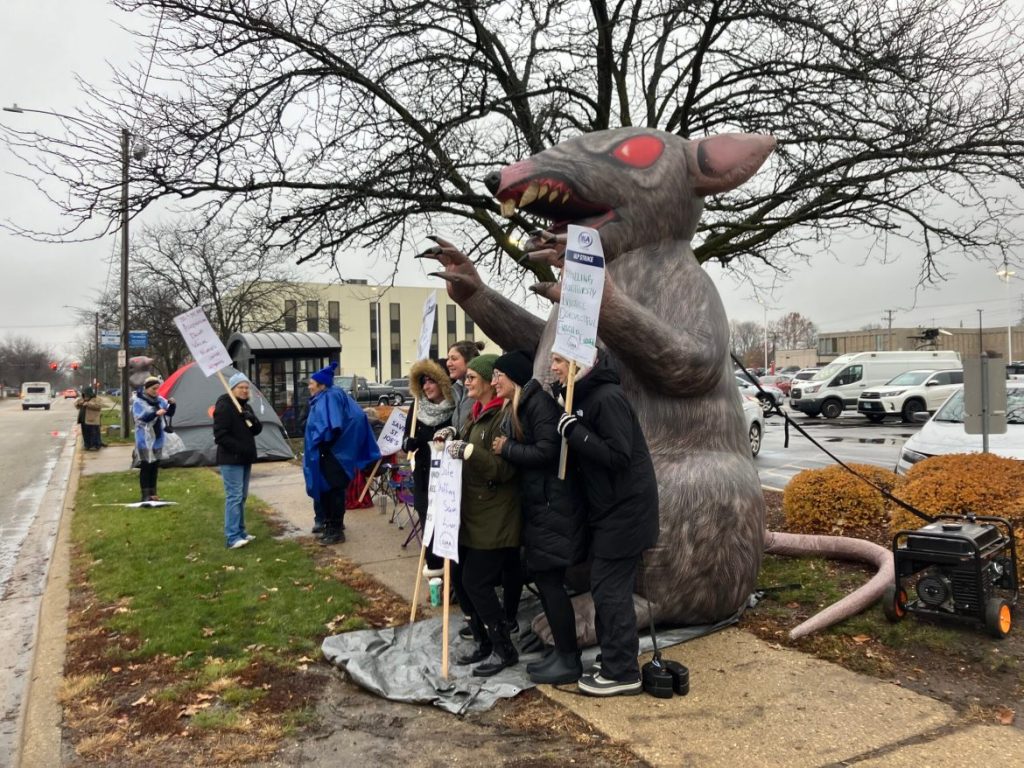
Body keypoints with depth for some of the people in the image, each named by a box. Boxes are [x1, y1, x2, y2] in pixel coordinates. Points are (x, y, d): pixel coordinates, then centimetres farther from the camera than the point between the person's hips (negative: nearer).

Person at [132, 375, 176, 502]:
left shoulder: (160, 400, 6)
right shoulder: (138, 402, -10)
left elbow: (169, 413, 8)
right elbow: (140, 418, -20)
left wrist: (172, 405, -12)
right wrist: (156, 413, -32)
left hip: (157, 438, 6)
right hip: (145, 439, -6)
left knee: (155, 466, 11)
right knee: (145, 466, -3)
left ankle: (152, 493, 19)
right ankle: (146, 495, 3)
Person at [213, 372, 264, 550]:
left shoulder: (246, 407, 14)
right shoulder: (224, 407, -13)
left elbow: (258, 430, 8)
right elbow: (220, 435, -18)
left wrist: (252, 420, -12)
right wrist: (239, 448, -22)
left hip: (245, 459, 9)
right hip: (230, 459, -9)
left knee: (242, 497, 13)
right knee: (234, 496, -12)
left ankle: (240, 532, 21)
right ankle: (232, 537, -12)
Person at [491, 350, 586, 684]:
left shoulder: (538, 402, -14)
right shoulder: (517, 407, 16)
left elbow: (547, 451, -23)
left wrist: (506, 449, -13)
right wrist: (504, 448, 4)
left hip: (552, 504, -10)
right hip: (537, 503, 10)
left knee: (550, 580, -4)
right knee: (541, 577, 13)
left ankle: (569, 660, 7)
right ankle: (562, 650, 23)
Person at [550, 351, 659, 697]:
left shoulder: (607, 397, -19)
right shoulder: (581, 396, 10)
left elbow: (618, 455, -26)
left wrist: (574, 431, -23)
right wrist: (572, 430, 0)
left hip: (624, 510, -10)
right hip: (606, 509, 10)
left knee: (610, 590, -3)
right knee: (605, 588, 15)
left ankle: (622, 673, 8)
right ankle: (614, 662, 26)